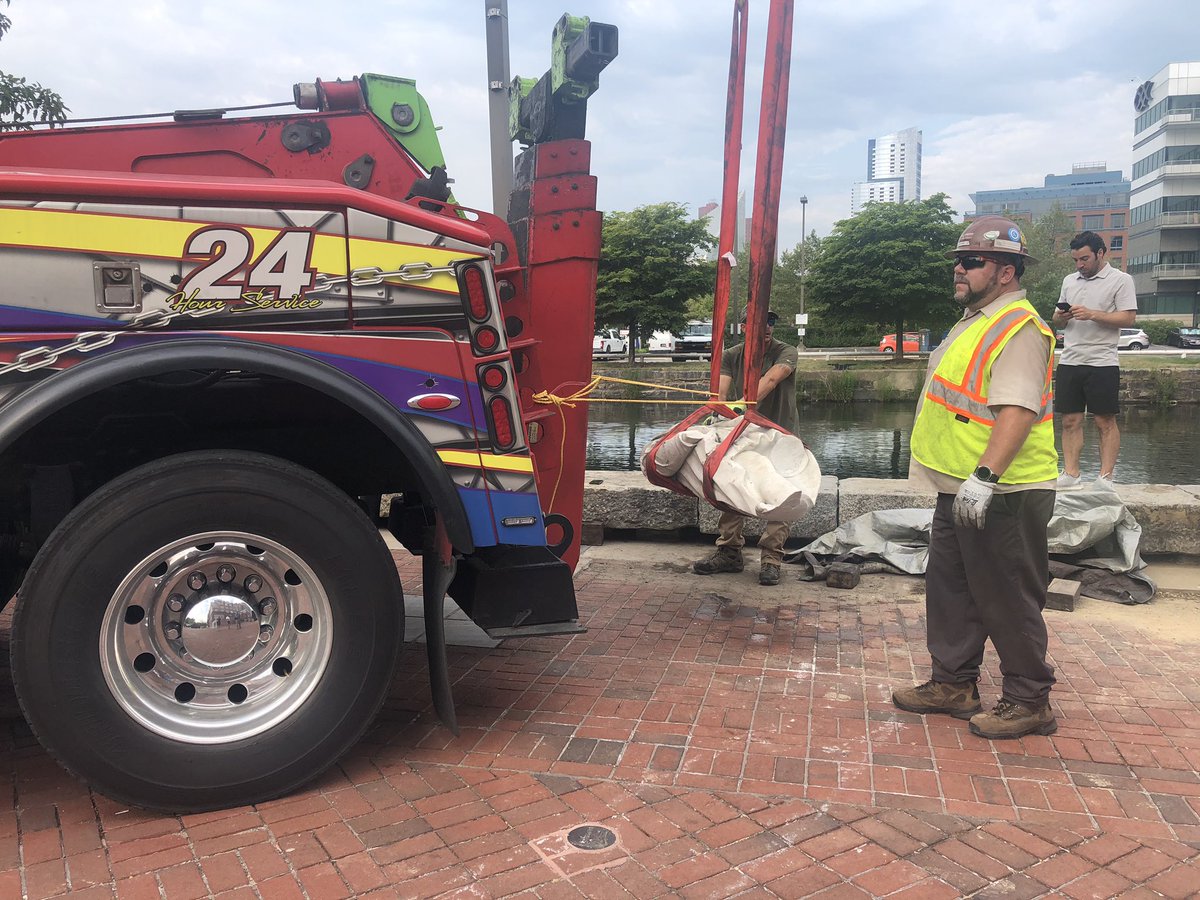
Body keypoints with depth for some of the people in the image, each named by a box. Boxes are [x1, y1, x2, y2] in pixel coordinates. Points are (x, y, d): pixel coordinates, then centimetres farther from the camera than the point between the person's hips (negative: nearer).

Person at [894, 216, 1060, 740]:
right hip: (960, 489, 10)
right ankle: (954, 683, 30)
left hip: (1002, 496, -10)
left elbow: (1018, 410, -28)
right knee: (950, 589, 17)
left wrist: (985, 477, -35)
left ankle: (1029, 702, 16)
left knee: (1007, 600, 1)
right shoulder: (975, 322, 16)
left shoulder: (1018, 330, -17)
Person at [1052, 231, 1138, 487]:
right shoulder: (1069, 281, 16)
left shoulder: (1120, 280, 0)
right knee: (1071, 421, 4)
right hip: (1069, 361, 5)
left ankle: (1106, 477, 4)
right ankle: (1071, 473, 10)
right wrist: (1060, 317, -3)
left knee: (1106, 422, 0)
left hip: (1102, 363, -5)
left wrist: (1091, 314, -18)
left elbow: (1128, 318, -9)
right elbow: (1057, 320, 20)